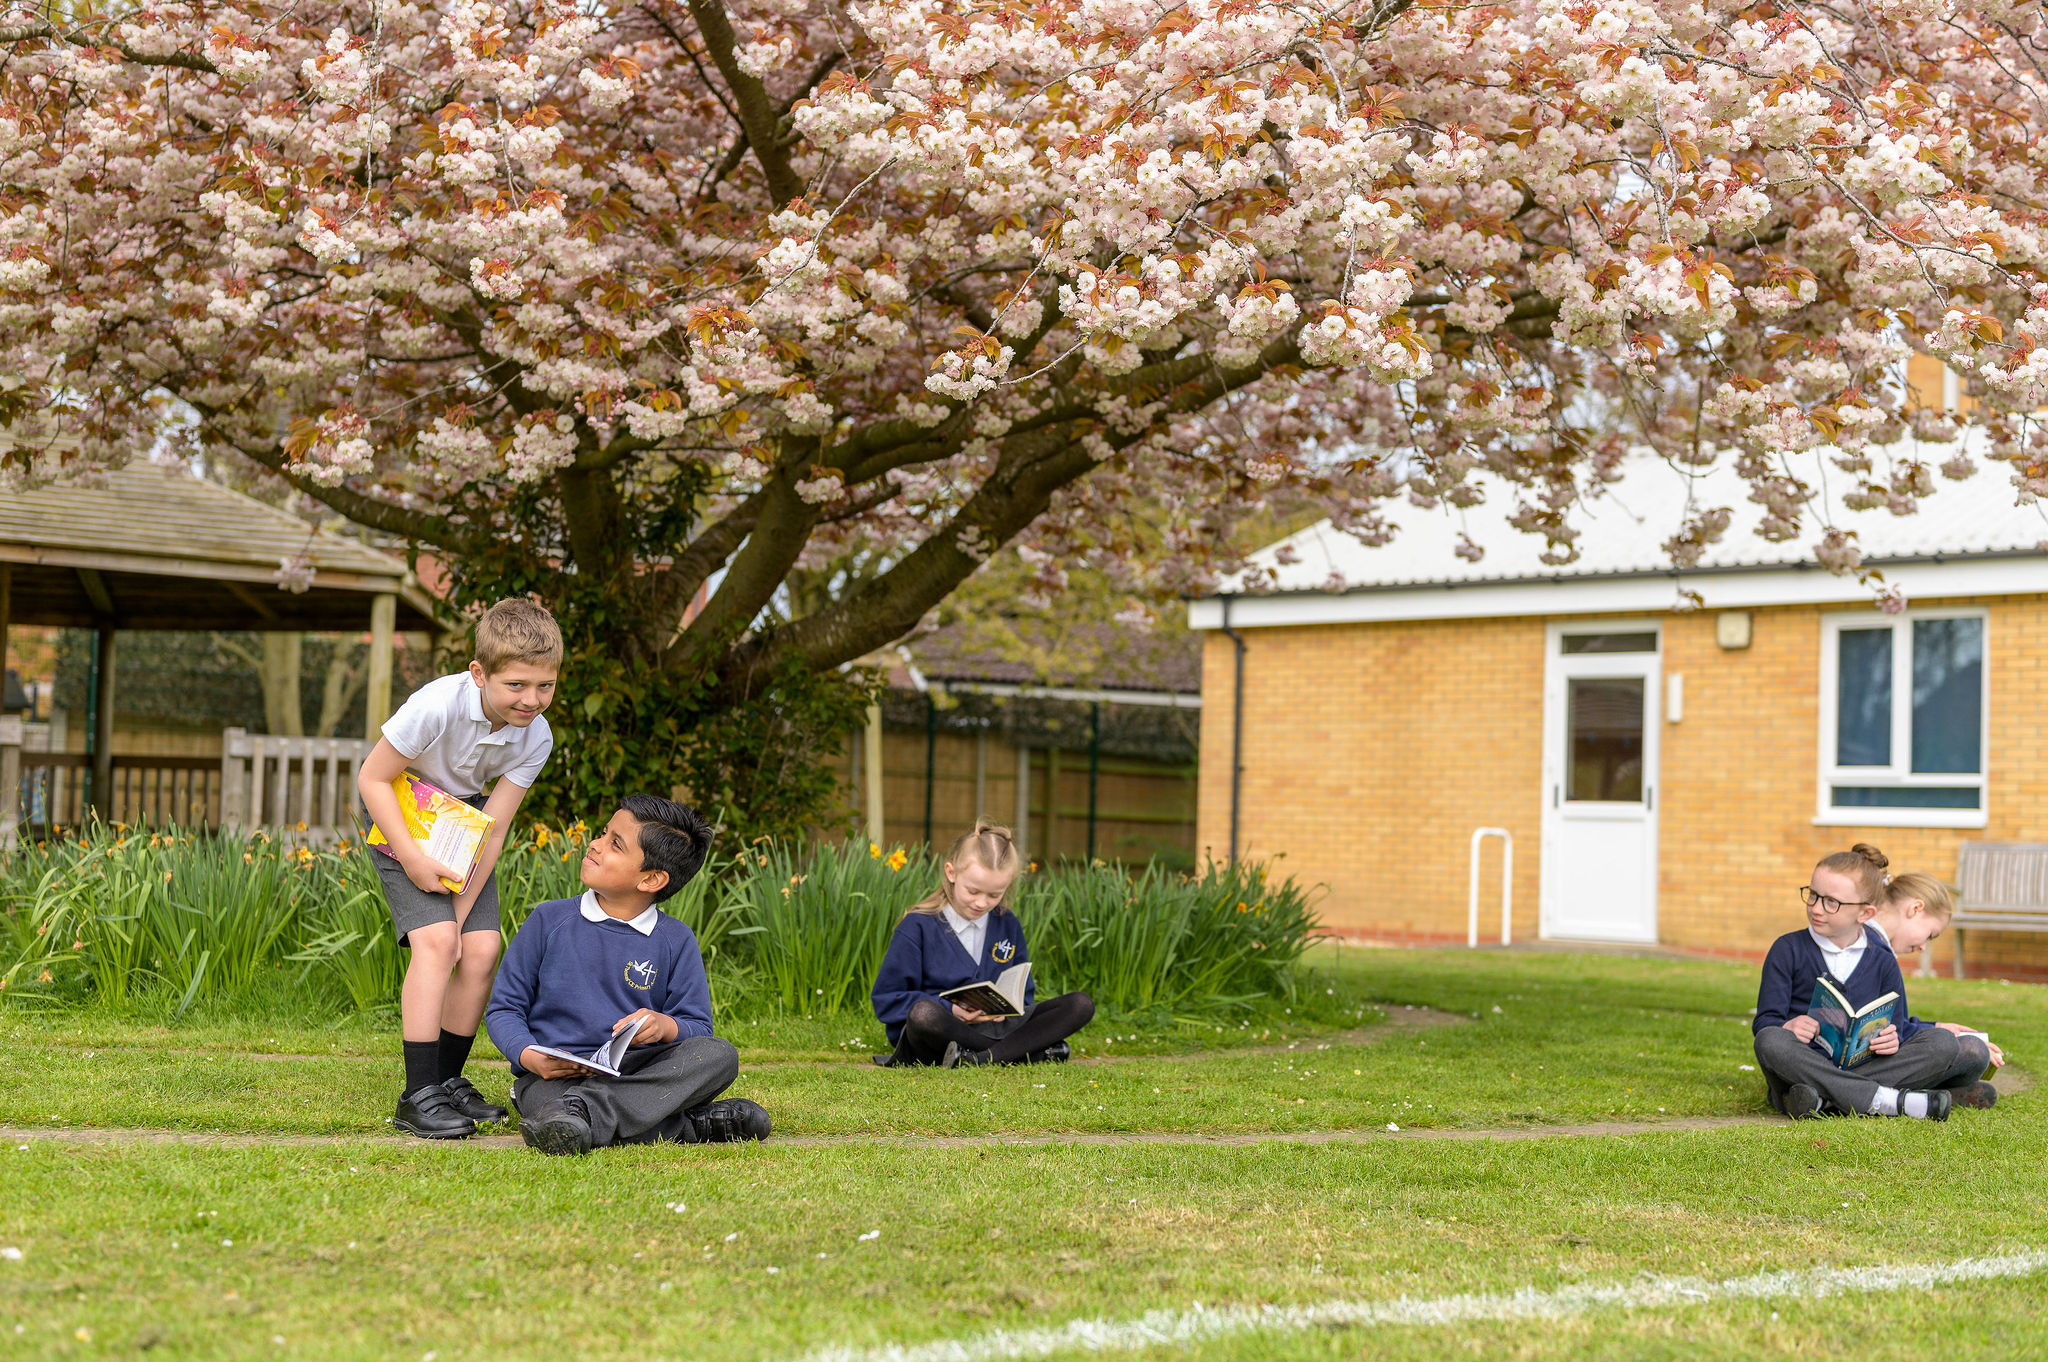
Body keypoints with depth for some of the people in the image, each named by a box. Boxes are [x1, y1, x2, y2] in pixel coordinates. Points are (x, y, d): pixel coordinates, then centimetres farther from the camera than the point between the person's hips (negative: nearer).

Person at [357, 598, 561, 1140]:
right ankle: (419, 1095, -19)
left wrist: (461, 911, -18)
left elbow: (493, 829, -15)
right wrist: (411, 858, -27)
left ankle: (448, 1080, 11)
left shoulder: (536, 738, -18)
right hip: (399, 816, -5)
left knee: (481, 948, -6)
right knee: (434, 940, -21)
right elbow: (372, 778, -21)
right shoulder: (438, 705, -33)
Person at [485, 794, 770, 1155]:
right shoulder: (548, 921, 6)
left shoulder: (676, 942, 7)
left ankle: (584, 1107, -36)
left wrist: (665, 1026, -17)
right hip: (554, 1075, -2)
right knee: (545, 1106, -40)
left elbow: (698, 1028, 8)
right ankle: (690, 1125, -27)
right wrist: (531, 1057, -14)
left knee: (719, 1055, -26)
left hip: (638, 1069, 2)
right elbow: (504, 1007, 7)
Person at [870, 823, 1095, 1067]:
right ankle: (1033, 1051, -28)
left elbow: (1024, 993, 16)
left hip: (995, 1027, 5)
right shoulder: (918, 927, -4)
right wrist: (950, 1010, -18)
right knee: (923, 1013, -41)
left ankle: (983, 1057, -29)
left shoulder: (1008, 925, 10)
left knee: (1081, 1004, -11)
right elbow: (886, 1001, -6)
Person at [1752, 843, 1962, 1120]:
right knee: (1770, 1041, -35)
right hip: (1803, 1065, -2)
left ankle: (1826, 1099, -32)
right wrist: (1787, 1027, -25)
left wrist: (1893, 1038, -16)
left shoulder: (1882, 961, 11)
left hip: (1863, 1065, 2)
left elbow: (1897, 1025, 10)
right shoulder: (1788, 950, 4)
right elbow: (1765, 1020, -1)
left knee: (1942, 1043, -17)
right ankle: (1890, 1101, -37)